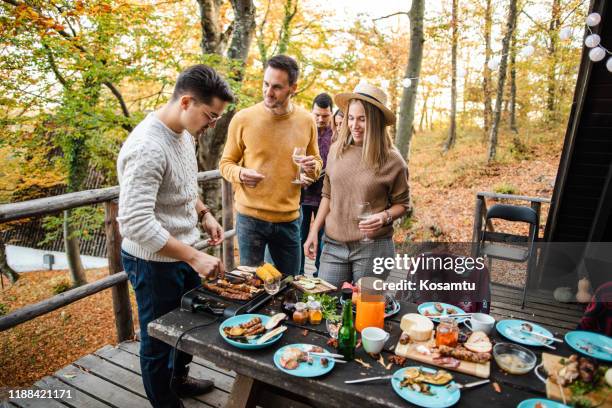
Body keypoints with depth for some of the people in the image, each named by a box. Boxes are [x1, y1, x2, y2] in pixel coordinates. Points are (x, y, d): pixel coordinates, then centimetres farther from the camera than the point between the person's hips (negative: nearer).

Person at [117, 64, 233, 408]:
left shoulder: (185, 132, 1)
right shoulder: (147, 147, -27)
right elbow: (136, 223, -30)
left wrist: (204, 214, 2)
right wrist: (194, 257, -29)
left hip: (183, 252, 9)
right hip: (154, 262, -9)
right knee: (159, 340, 14)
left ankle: (179, 379, 51)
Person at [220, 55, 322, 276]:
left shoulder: (306, 120, 0)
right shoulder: (243, 119, -7)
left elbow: (317, 162, 12)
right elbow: (226, 163, 2)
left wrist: (312, 167, -11)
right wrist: (240, 174, -20)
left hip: (289, 219, 2)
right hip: (250, 217, -2)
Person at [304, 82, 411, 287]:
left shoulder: (392, 161, -6)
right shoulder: (336, 150, 3)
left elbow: (402, 204, 4)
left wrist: (385, 216, -16)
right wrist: (314, 231, 8)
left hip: (373, 248, -3)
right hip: (333, 245, 3)